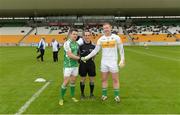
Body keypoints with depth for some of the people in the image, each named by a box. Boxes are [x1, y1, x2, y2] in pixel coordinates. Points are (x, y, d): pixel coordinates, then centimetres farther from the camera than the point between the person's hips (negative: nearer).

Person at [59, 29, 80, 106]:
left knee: (73, 82, 13)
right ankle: (61, 98, 12)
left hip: (75, 65, 6)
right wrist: (79, 58, -7)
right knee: (66, 82, -4)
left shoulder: (77, 44, 9)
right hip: (68, 66, -6)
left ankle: (72, 96, 27)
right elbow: (70, 55, -18)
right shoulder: (67, 43, -12)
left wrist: (78, 60, 2)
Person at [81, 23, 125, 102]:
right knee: (104, 79, 8)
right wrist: (86, 57, -5)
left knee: (115, 79, 3)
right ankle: (104, 95, 20)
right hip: (104, 62, 3)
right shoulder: (101, 39, 3)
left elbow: (121, 49, 1)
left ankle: (117, 96, 15)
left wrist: (122, 60, -9)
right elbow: (95, 50, 2)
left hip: (113, 62, -2)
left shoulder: (116, 38, -3)